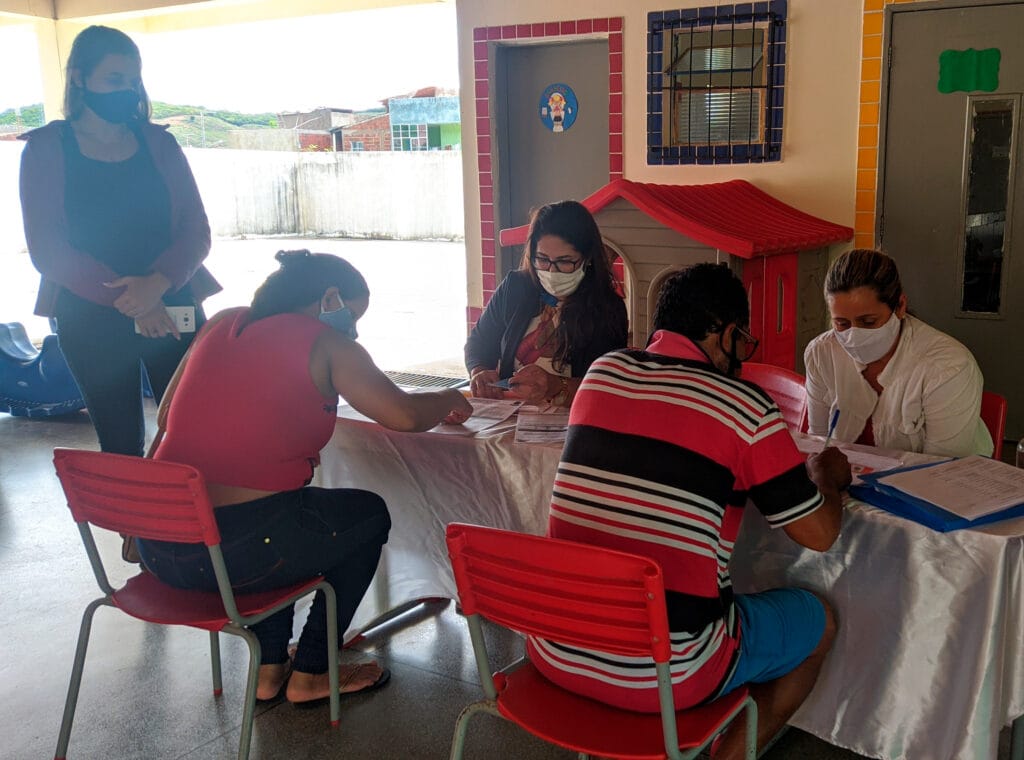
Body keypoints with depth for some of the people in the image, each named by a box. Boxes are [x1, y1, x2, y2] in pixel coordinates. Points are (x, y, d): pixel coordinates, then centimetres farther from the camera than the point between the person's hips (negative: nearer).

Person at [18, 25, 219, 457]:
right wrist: (126, 300, -16)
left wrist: (158, 282, -18)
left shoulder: (158, 143, 7)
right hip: (90, 320, -1)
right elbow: (47, 250, -5)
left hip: (173, 311, 1)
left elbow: (196, 230, 1)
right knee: (122, 447, 5)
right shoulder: (46, 149, 1)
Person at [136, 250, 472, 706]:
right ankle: (310, 675, 25)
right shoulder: (325, 343, -3)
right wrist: (450, 400, 16)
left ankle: (269, 669, 34)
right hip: (235, 551, -7)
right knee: (369, 514, 19)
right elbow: (405, 415, -6)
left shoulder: (221, 324, 13)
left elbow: (169, 411, 21)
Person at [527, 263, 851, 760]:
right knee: (818, 620, 20)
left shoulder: (602, 372, 5)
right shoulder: (743, 406, -10)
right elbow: (820, 534, -1)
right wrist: (827, 476, 20)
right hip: (664, 676, -5)